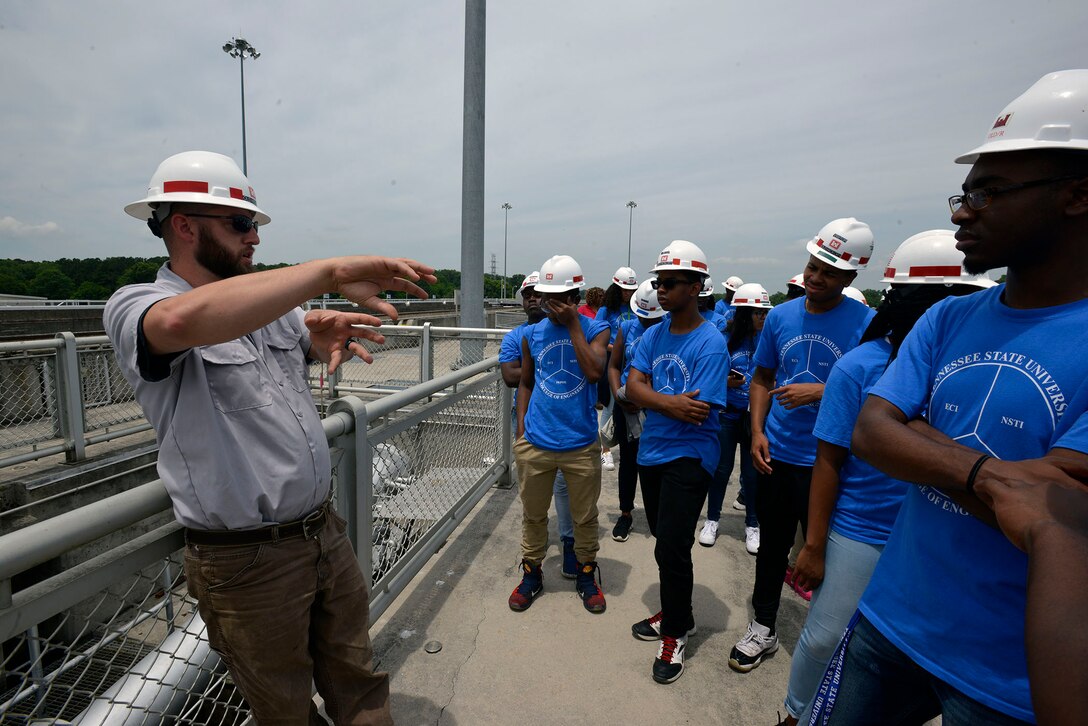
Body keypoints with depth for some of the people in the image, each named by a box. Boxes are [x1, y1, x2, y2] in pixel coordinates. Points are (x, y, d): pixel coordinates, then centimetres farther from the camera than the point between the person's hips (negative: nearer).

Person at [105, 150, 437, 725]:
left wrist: (326, 332, -5)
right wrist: (330, 272, -37)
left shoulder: (271, 307, 8)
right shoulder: (134, 308, -12)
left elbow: (328, 350, 20)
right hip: (248, 563, -5)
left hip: (327, 534, 6)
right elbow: (185, 320, -37)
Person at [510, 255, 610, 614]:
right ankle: (531, 573, 37)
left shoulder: (595, 330, -4)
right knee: (533, 514, 16)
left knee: (584, 516, 15)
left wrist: (573, 324, -18)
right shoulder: (532, 334, 3)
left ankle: (586, 574, 37)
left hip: (581, 445, -1)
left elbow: (594, 372, -22)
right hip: (536, 442, 2)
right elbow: (525, 383, 11)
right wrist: (521, 429, 4)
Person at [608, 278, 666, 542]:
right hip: (626, 406, 3)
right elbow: (614, 365, 7)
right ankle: (625, 514, 29)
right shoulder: (627, 328, 2)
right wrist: (617, 394, -8)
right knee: (628, 460, 13)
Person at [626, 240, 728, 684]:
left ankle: (675, 632, 21)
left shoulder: (710, 343, -15)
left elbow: (700, 412, -21)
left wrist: (651, 399, -11)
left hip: (688, 457, -6)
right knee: (665, 543, 19)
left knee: (671, 548, -4)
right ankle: (674, 614, 40)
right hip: (651, 452, 7)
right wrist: (670, 403, -23)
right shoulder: (653, 336, 5)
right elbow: (633, 388, -6)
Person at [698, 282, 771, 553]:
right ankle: (712, 520, 28)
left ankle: (752, 525, 29)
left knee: (752, 473, 10)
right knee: (722, 468, 11)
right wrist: (726, 382, -18)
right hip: (728, 414, -1)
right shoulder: (727, 340, -5)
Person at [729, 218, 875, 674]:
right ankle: (763, 627, 38)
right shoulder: (780, 317, 3)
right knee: (772, 544, 18)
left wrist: (821, 392, -22)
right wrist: (757, 432, -1)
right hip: (775, 456, 4)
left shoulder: (866, 324, -9)